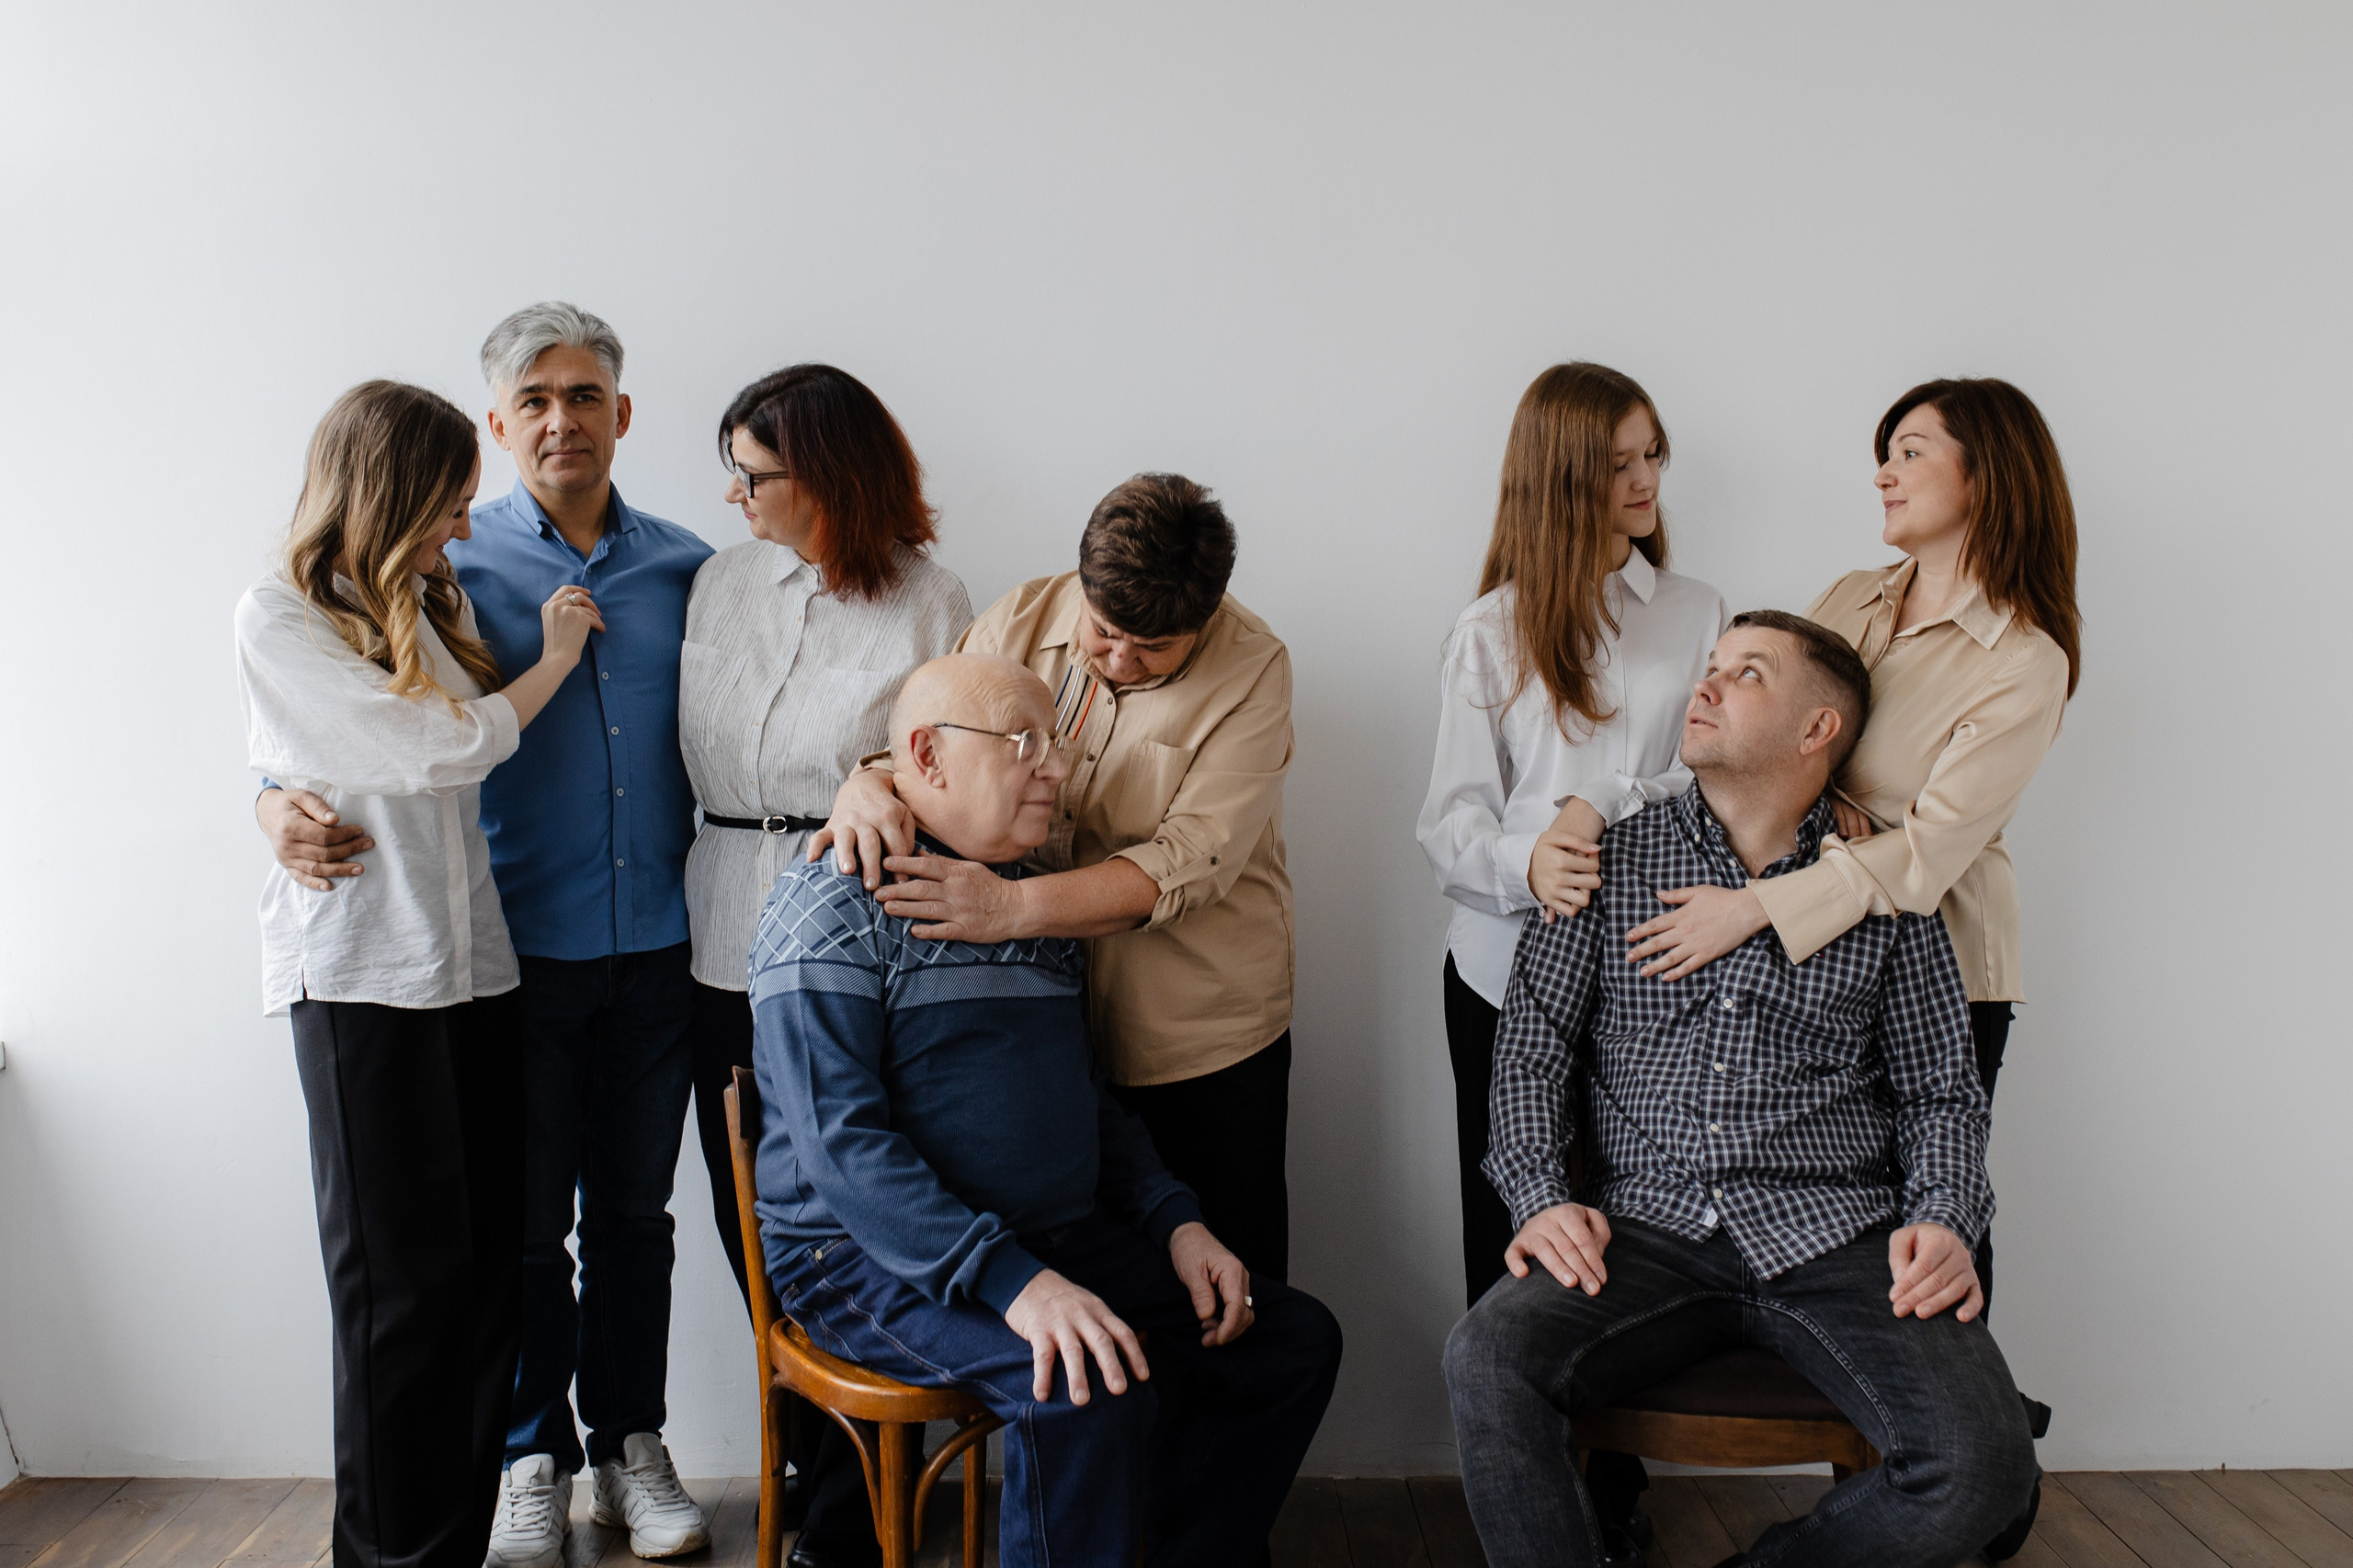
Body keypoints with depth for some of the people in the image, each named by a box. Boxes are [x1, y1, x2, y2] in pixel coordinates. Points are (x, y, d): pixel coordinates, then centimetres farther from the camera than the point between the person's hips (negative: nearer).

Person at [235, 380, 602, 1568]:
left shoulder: (439, 606, 15)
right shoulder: (279, 619, -5)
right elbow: (437, 753, -12)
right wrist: (555, 658, 1)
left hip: (476, 964, 6)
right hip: (363, 975, -6)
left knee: (489, 1259, 5)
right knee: (402, 1275, 2)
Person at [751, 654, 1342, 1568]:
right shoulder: (835, 908, -11)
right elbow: (843, 1142, -21)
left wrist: (1177, 1222, 6)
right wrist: (1010, 1279, -29)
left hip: (1060, 1241, 8)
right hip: (874, 1256, -8)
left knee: (1296, 1341, -1)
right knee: (1095, 1392, -32)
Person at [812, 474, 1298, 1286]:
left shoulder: (1250, 668, -12)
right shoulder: (1020, 621, -1)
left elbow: (1191, 862, -21)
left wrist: (1011, 906, -31)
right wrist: (867, 783, -20)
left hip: (1201, 1043, -3)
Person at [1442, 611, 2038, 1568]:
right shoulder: (1613, 861, 12)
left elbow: (1940, 1091, 13)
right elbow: (1532, 1047, 9)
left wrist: (1943, 1219, -6)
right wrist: (1538, 1196, -7)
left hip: (1837, 1236, 1)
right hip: (1648, 1229, 0)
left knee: (1981, 1463, -24)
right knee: (1487, 1360, -29)